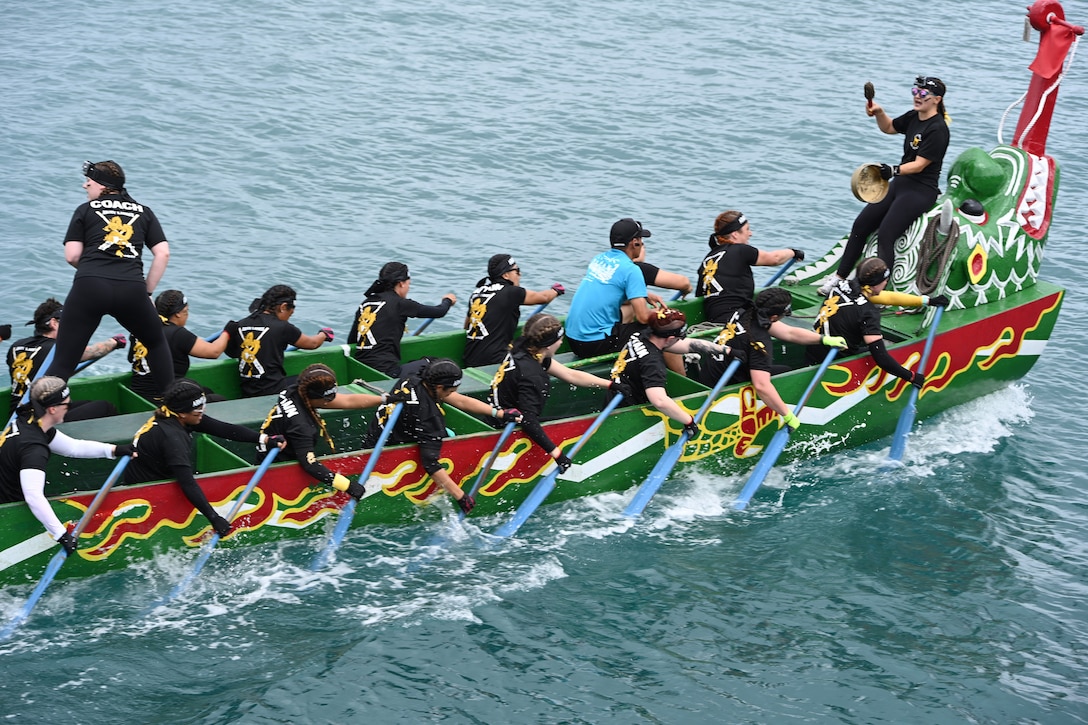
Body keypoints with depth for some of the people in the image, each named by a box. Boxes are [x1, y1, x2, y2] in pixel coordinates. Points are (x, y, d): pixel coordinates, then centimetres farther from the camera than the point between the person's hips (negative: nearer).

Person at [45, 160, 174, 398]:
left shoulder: (86, 210, 15)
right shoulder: (144, 212, 20)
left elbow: (72, 256, 8)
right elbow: (163, 254, 10)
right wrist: (147, 292, 16)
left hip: (89, 288, -2)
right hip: (132, 289, 2)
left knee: (63, 361, 1)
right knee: (156, 343, 27)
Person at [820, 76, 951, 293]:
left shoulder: (937, 129, -16)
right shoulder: (914, 117, 9)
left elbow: (919, 165, -22)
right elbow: (889, 127, 28)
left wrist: (894, 170, -36)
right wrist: (878, 112, 8)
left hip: (921, 191, -9)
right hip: (899, 185, 9)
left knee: (885, 236, -23)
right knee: (861, 225, 5)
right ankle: (839, 276, 16)